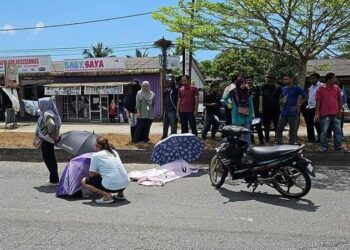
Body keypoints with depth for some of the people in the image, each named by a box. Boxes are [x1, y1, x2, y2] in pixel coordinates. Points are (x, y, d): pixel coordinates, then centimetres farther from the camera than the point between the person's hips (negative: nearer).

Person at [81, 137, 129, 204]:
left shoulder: (96, 155, -1)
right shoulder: (114, 152, 17)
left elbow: (91, 174, 2)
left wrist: (97, 174, 23)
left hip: (111, 186, -7)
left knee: (84, 181, 10)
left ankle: (106, 195, -6)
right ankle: (120, 194, 20)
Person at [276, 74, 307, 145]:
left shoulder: (296, 88, -5)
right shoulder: (283, 89, 12)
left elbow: (305, 97, -6)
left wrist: (298, 106, -10)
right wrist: (281, 102, 8)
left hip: (293, 113, -6)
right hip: (283, 113, 6)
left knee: (293, 131, 2)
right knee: (279, 129, 7)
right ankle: (279, 145, 16)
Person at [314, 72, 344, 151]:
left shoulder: (336, 88, 6)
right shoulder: (321, 89, -5)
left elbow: (339, 99, 12)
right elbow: (318, 102, -6)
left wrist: (340, 110, 5)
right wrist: (317, 114, -9)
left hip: (335, 113, 4)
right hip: (325, 114, -4)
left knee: (338, 130, 7)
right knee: (324, 131, 3)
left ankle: (338, 146, 16)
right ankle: (324, 147, 12)